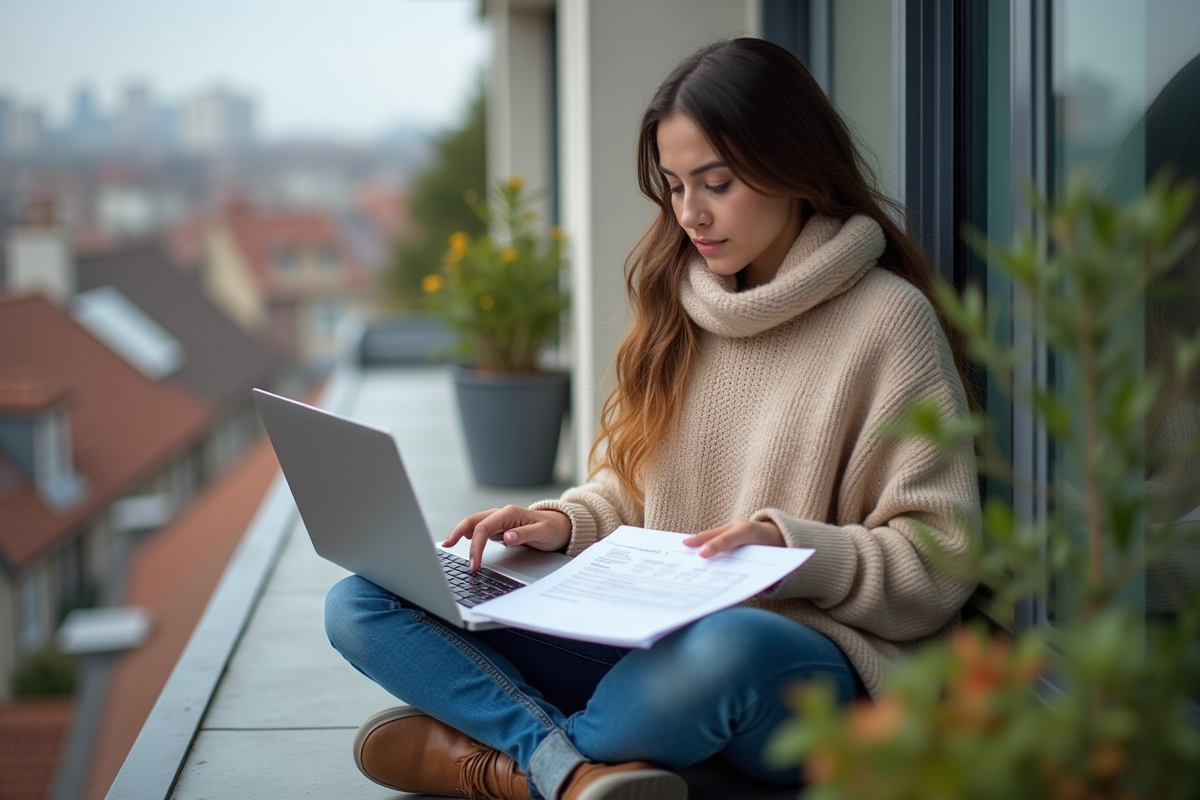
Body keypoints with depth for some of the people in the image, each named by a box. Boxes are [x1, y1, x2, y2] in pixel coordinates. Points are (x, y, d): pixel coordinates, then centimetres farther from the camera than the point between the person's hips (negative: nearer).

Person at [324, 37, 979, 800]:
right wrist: (562, 523, -1)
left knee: (724, 647, -43)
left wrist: (794, 545, -21)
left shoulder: (887, 320, -5)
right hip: (650, 642, 6)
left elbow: (939, 564, -7)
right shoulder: (679, 303, 14)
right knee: (359, 605, -7)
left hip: (809, 659, -6)